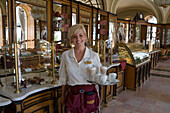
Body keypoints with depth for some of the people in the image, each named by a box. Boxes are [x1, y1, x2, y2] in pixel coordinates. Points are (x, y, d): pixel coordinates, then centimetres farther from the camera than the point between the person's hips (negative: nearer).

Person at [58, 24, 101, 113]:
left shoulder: (94, 56, -6)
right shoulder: (65, 55, -2)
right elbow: (63, 78, 6)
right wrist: (63, 95, 11)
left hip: (89, 94, -1)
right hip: (72, 95, 1)